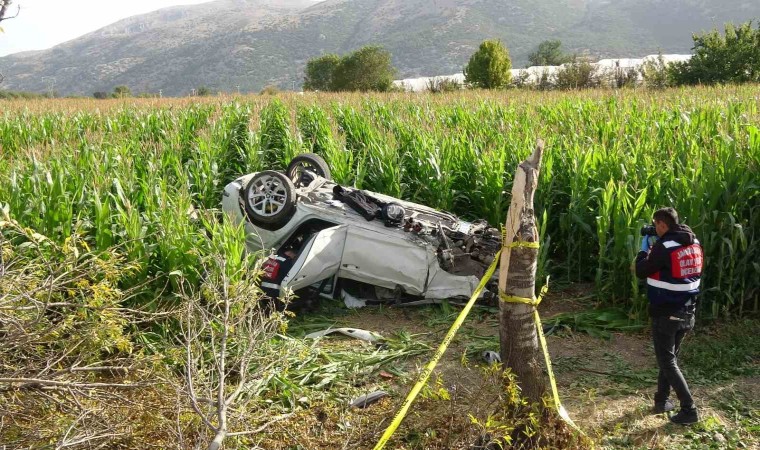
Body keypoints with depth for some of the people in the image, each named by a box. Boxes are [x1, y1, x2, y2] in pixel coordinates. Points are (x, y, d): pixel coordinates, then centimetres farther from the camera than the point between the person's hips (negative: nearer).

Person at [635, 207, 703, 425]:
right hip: (687, 312, 7)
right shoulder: (694, 243, 3)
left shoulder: (664, 247, -20)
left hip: (666, 313, -7)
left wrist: (644, 249, 4)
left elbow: (641, 271, -9)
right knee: (670, 356, 20)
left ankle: (689, 409, 3)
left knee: (667, 362, 4)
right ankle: (662, 400, 27)